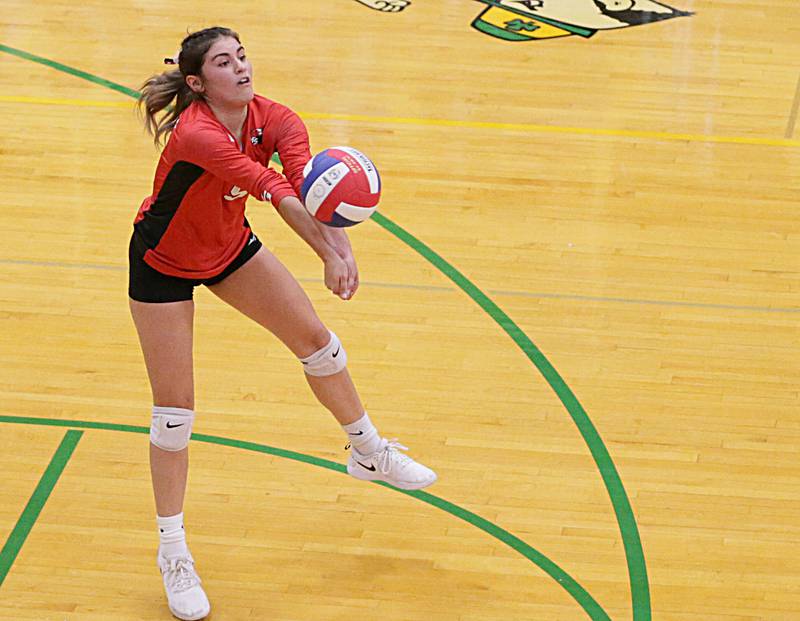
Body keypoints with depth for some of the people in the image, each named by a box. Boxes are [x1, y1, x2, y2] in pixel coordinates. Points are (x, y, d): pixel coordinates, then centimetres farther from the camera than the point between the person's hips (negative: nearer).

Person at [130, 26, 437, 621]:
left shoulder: (273, 119, -21)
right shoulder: (193, 134, -37)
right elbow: (271, 189, -49)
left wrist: (341, 240, -56)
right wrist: (327, 252, -58)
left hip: (230, 247, 6)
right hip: (163, 264, -6)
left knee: (315, 337, 9)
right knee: (175, 408, -3)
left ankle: (368, 452, 34)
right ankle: (173, 552, 12)